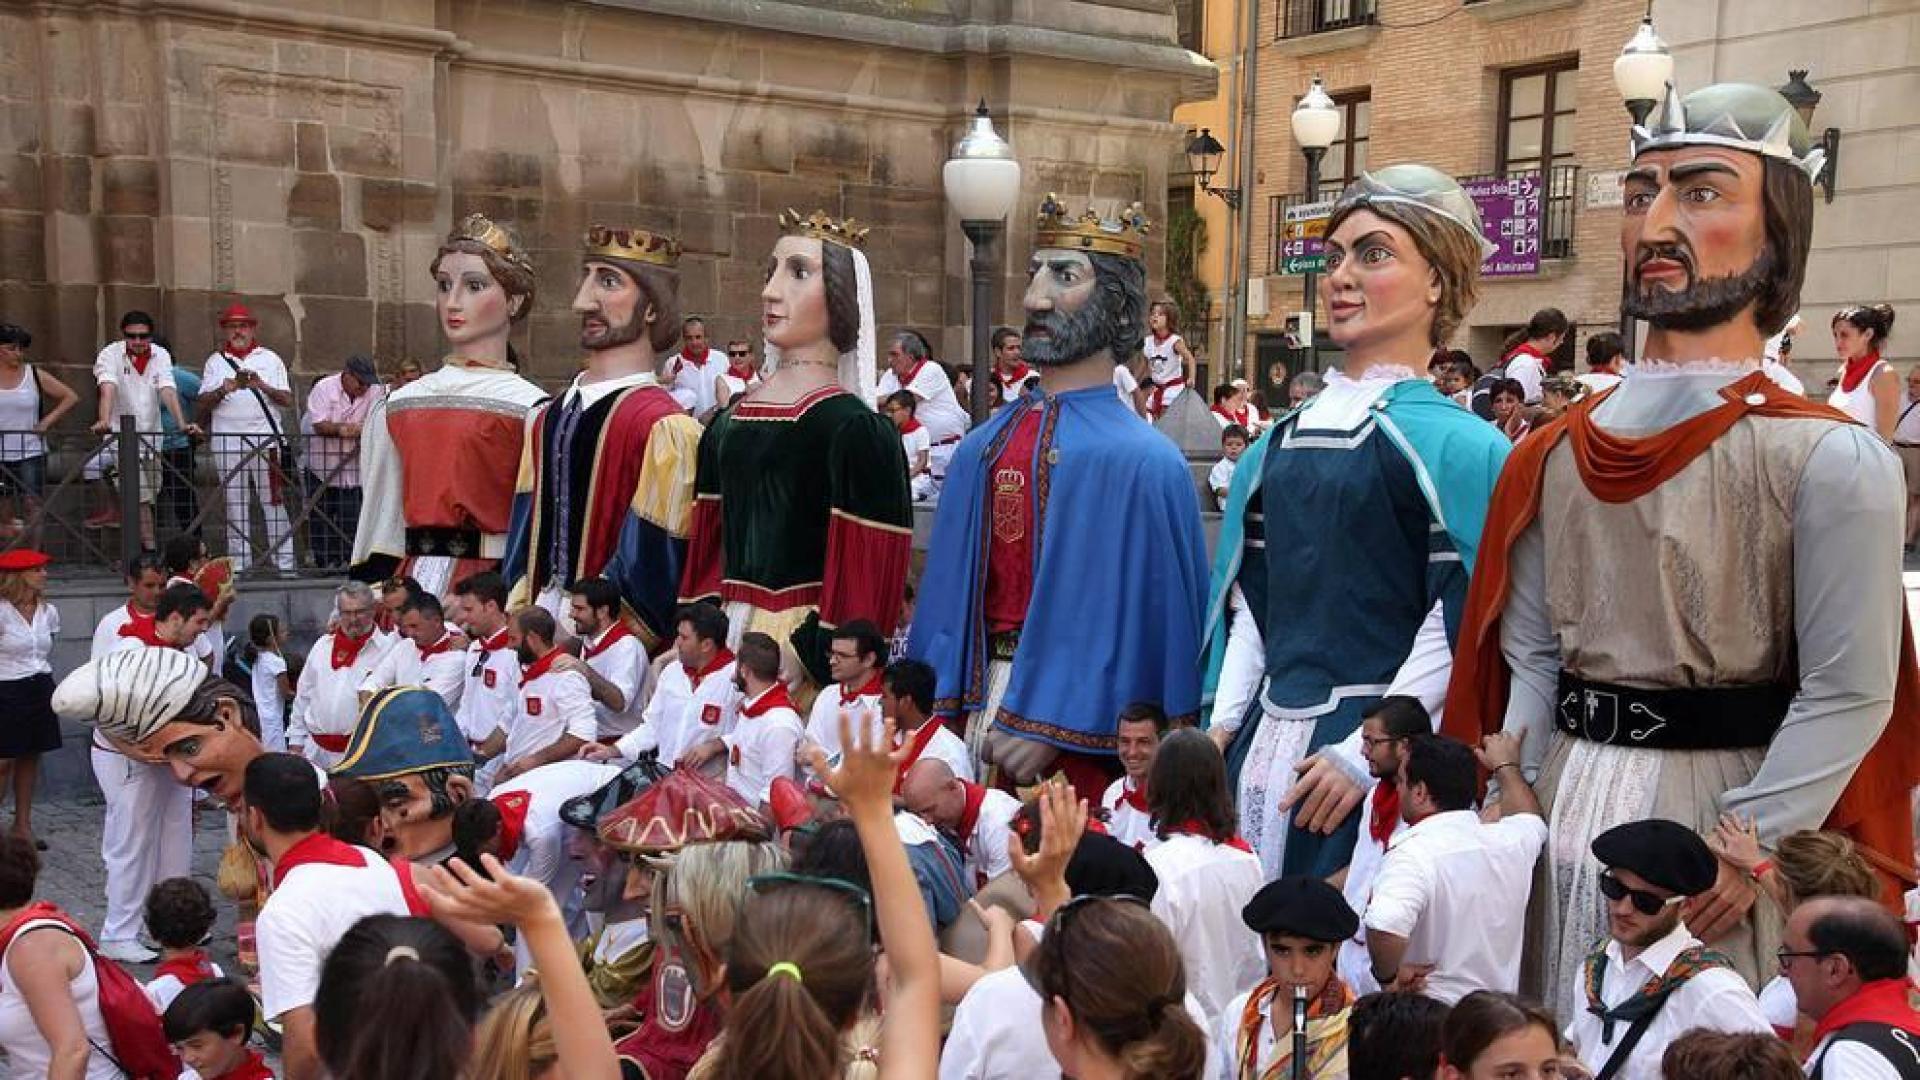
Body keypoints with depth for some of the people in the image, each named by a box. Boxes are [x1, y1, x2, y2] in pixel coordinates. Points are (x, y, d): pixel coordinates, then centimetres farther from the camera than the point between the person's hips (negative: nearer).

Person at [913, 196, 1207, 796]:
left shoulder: (1141, 462, -10)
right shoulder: (981, 450, 8)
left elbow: (1140, 616, -14)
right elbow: (950, 593, 9)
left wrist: (1052, 726, -17)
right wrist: (941, 709, -1)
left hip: (1081, 734, -5)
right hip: (979, 705, 5)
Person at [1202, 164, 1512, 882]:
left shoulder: (1452, 443, -7)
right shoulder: (1280, 443, 12)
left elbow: (1461, 625, -12)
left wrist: (1361, 754, -14)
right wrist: (1223, 723, 7)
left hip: (1377, 753, -6)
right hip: (1264, 739, 6)